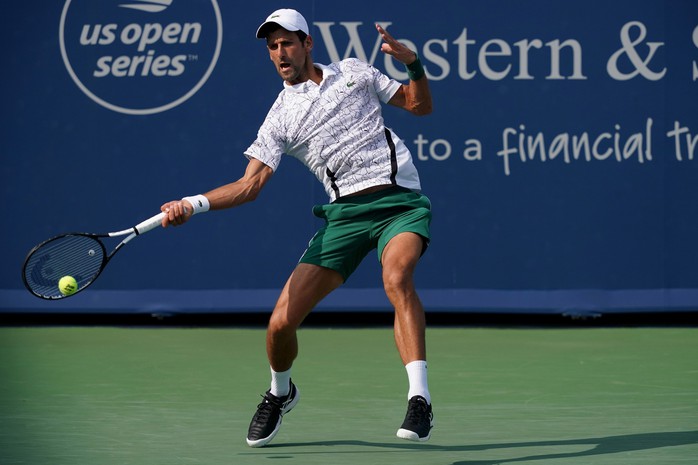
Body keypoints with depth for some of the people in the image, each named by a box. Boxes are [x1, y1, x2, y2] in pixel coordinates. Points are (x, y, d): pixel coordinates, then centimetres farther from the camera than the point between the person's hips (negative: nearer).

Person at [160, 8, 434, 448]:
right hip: (346, 211, 2)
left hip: (400, 198, -2)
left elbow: (420, 105, 18)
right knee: (281, 322, -5)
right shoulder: (280, 117, 9)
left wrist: (412, 63, -2)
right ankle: (280, 393, 29)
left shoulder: (354, 72, 11)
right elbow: (250, 183, 0)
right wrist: (195, 203, -15)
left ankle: (420, 402, -36)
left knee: (397, 277, -35)